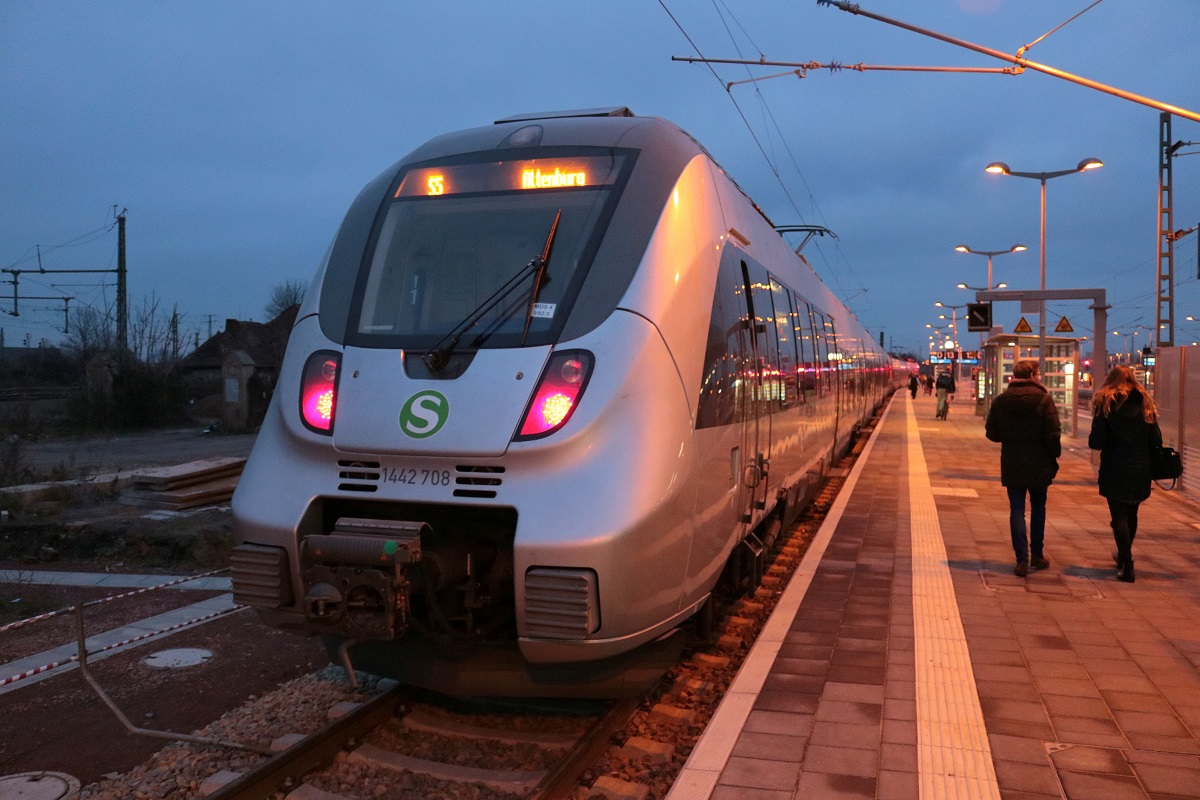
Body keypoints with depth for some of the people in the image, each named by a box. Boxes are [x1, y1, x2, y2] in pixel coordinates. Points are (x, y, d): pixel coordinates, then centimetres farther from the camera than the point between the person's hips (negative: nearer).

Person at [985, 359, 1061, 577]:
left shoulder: (1000, 401, -2)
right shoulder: (1044, 400, -11)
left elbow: (991, 433, 2)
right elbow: (1053, 434, -13)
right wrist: (1055, 455, 1)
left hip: (1011, 465, 1)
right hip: (1039, 464, -1)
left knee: (1017, 510, 4)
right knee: (1038, 508, 17)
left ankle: (1022, 559, -1)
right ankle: (1037, 554, 25)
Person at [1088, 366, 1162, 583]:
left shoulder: (1105, 403, -6)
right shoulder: (1145, 403, 3)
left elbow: (1096, 442, -13)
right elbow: (1156, 441, 0)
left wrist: (1093, 441, 9)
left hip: (1115, 469, -4)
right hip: (1141, 469, 4)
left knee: (1119, 516, 1)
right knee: (1131, 514, 20)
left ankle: (1127, 565, -4)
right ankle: (1124, 555, 37)